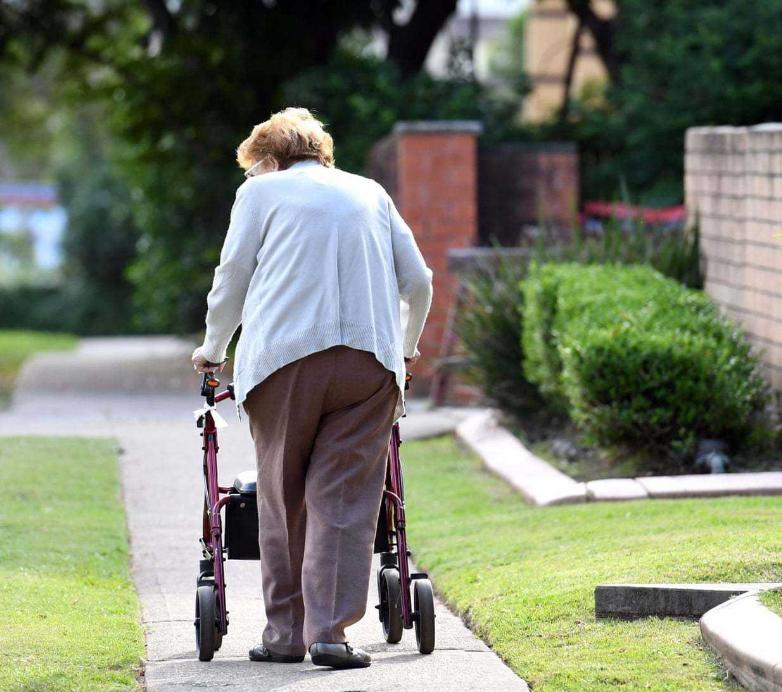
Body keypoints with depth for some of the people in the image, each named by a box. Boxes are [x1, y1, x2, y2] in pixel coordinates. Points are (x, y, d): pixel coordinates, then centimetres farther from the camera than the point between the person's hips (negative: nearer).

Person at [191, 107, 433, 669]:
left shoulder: (262, 190, 15)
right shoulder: (370, 192, 24)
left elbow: (232, 277, 13)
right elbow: (418, 281, 22)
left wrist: (213, 349, 28)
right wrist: (405, 348, 39)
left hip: (285, 355, -2)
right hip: (369, 357, 2)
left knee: (283, 499, 8)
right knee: (345, 501, -2)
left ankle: (286, 632, 9)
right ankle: (330, 633, -11)